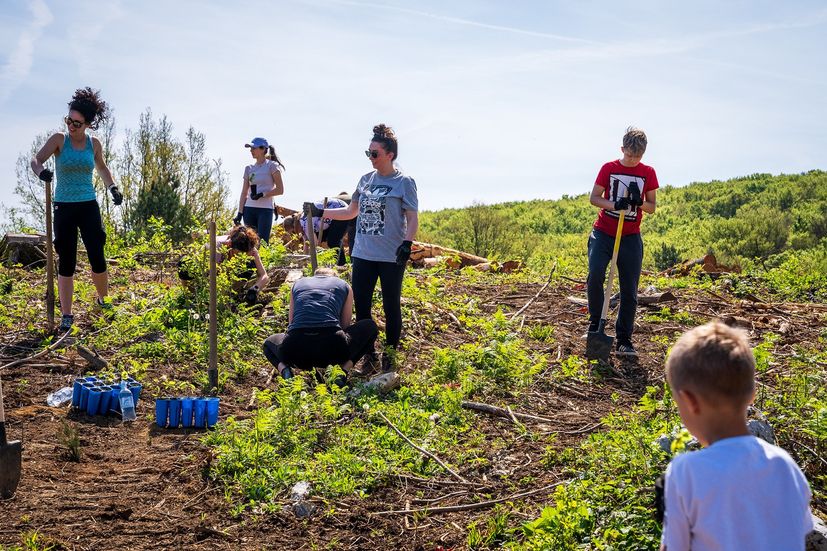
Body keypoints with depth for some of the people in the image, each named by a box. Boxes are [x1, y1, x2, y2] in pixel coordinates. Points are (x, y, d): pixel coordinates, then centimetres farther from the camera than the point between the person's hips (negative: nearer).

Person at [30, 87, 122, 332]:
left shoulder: (94, 144, 3)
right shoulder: (59, 139, -5)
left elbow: (102, 168, 21)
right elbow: (36, 160, -13)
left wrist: (113, 188, 7)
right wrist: (41, 171, -36)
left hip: (89, 206, 2)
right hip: (64, 208, -2)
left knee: (97, 257, 1)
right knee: (66, 263, 0)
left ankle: (104, 301, 26)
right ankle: (66, 315, 7)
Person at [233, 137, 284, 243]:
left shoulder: (272, 166, 0)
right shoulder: (249, 168, 13)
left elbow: (280, 190, -4)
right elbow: (244, 193, 12)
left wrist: (262, 194, -14)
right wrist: (240, 213, 5)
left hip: (265, 209, -5)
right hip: (249, 209, 5)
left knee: (262, 242, -9)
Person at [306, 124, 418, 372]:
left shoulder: (403, 182, -5)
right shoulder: (365, 180, 10)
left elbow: (412, 218, -7)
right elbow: (351, 211, 19)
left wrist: (407, 244, -20)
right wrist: (320, 212, 11)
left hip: (391, 257, -5)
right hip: (363, 255, 5)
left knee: (391, 307, 5)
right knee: (361, 306, 6)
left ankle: (390, 357, 16)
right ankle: (368, 355, 18)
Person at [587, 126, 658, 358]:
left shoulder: (648, 173, 4)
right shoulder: (609, 168, 1)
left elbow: (652, 206, 8)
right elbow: (593, 197, 1)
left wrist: (639, 202, -16)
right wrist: (615, 205, -18)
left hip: (631, 237, 1)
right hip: (603, 232, -1)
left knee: (630, 290, 0)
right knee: (595, 275, -22)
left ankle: (623, 340, 9)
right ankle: (595, 324, -1)